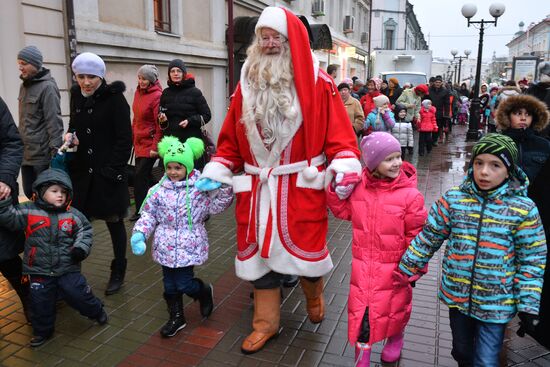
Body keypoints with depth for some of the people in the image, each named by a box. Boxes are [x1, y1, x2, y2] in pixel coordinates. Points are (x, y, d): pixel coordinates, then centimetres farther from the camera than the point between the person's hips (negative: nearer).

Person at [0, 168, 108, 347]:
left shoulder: (72, 214, -3)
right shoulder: (28, 211, -7)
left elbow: (85, 230, 5)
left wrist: (81, 247, -8)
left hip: (68, 268, 0)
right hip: (39, 271, 0)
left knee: (79, 294, 4)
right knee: (40, 302, 11)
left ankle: (97, 311, 32)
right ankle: (43, 331, 34)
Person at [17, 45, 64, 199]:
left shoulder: (47, 87, -11)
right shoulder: (24, 85, 13)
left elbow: (54, 121, -16)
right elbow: (24, 121, 19)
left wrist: (55, 152, -19)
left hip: (42, 155, -8)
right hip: (26, 153, 8)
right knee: (29, 193, 13)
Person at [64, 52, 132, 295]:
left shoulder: (115, 98, -9)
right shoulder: (76, 96, 8)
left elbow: (125, 139, -11)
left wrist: (113, 170, -16)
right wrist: (70, 136, -2)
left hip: (108, 173, -4)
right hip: (81, 172, 5)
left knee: (114, 222, 8)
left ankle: (118, 273, 25)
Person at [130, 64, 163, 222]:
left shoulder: (157, 96, -15)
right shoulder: (138, 92, 8)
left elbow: (160, 124, -17)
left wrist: (155, 147, -18)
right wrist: (134, 134, 13)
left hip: (150, 142, -8)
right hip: (139, 141, 8)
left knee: (140, 175, -5)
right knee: (144, 175, 14)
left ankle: (141, 211, 8)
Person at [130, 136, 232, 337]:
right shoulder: (159, 190, 0)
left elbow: (216, 206, -6)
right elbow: (149, 214, 5)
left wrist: (225, 187, -19)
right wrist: (139, 233, -7)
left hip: (188, 246, -3)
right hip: (166, 246, 4)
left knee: (183, 283, -2)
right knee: (170, 284, 13)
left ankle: (205, 291, 32)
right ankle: (176, 317, 34)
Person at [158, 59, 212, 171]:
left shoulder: (194, 92, 0)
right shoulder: (166, 93, 12)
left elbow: (207, 115, 1)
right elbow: (162, 114, 25)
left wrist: (189, 121, -12)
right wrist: (162, 119, 2)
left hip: (191, 139, -3)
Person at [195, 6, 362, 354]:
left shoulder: (318, 84, -4)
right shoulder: (247, 83, 6)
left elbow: (339, 135, -7)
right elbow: (231, 139, 8)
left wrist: (344, 171, -21)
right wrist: (215, 173, 2)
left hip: (303, 188, -3)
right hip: (258, 189, 3)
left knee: (306, 248, 10)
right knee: (260, 251, 10)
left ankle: (314, 295, 46)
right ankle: (265, 322, 30)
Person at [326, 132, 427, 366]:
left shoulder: (410, 194, -16)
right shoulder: (357, 186, -7)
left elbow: (416, 235, -10)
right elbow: (343, 211, 10)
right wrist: (337, 192, -8)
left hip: (393, 266, -2)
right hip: (363, 263, 2)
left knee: (395, 304, 18)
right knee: (360, 307, 9)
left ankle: (395, 339, 50)